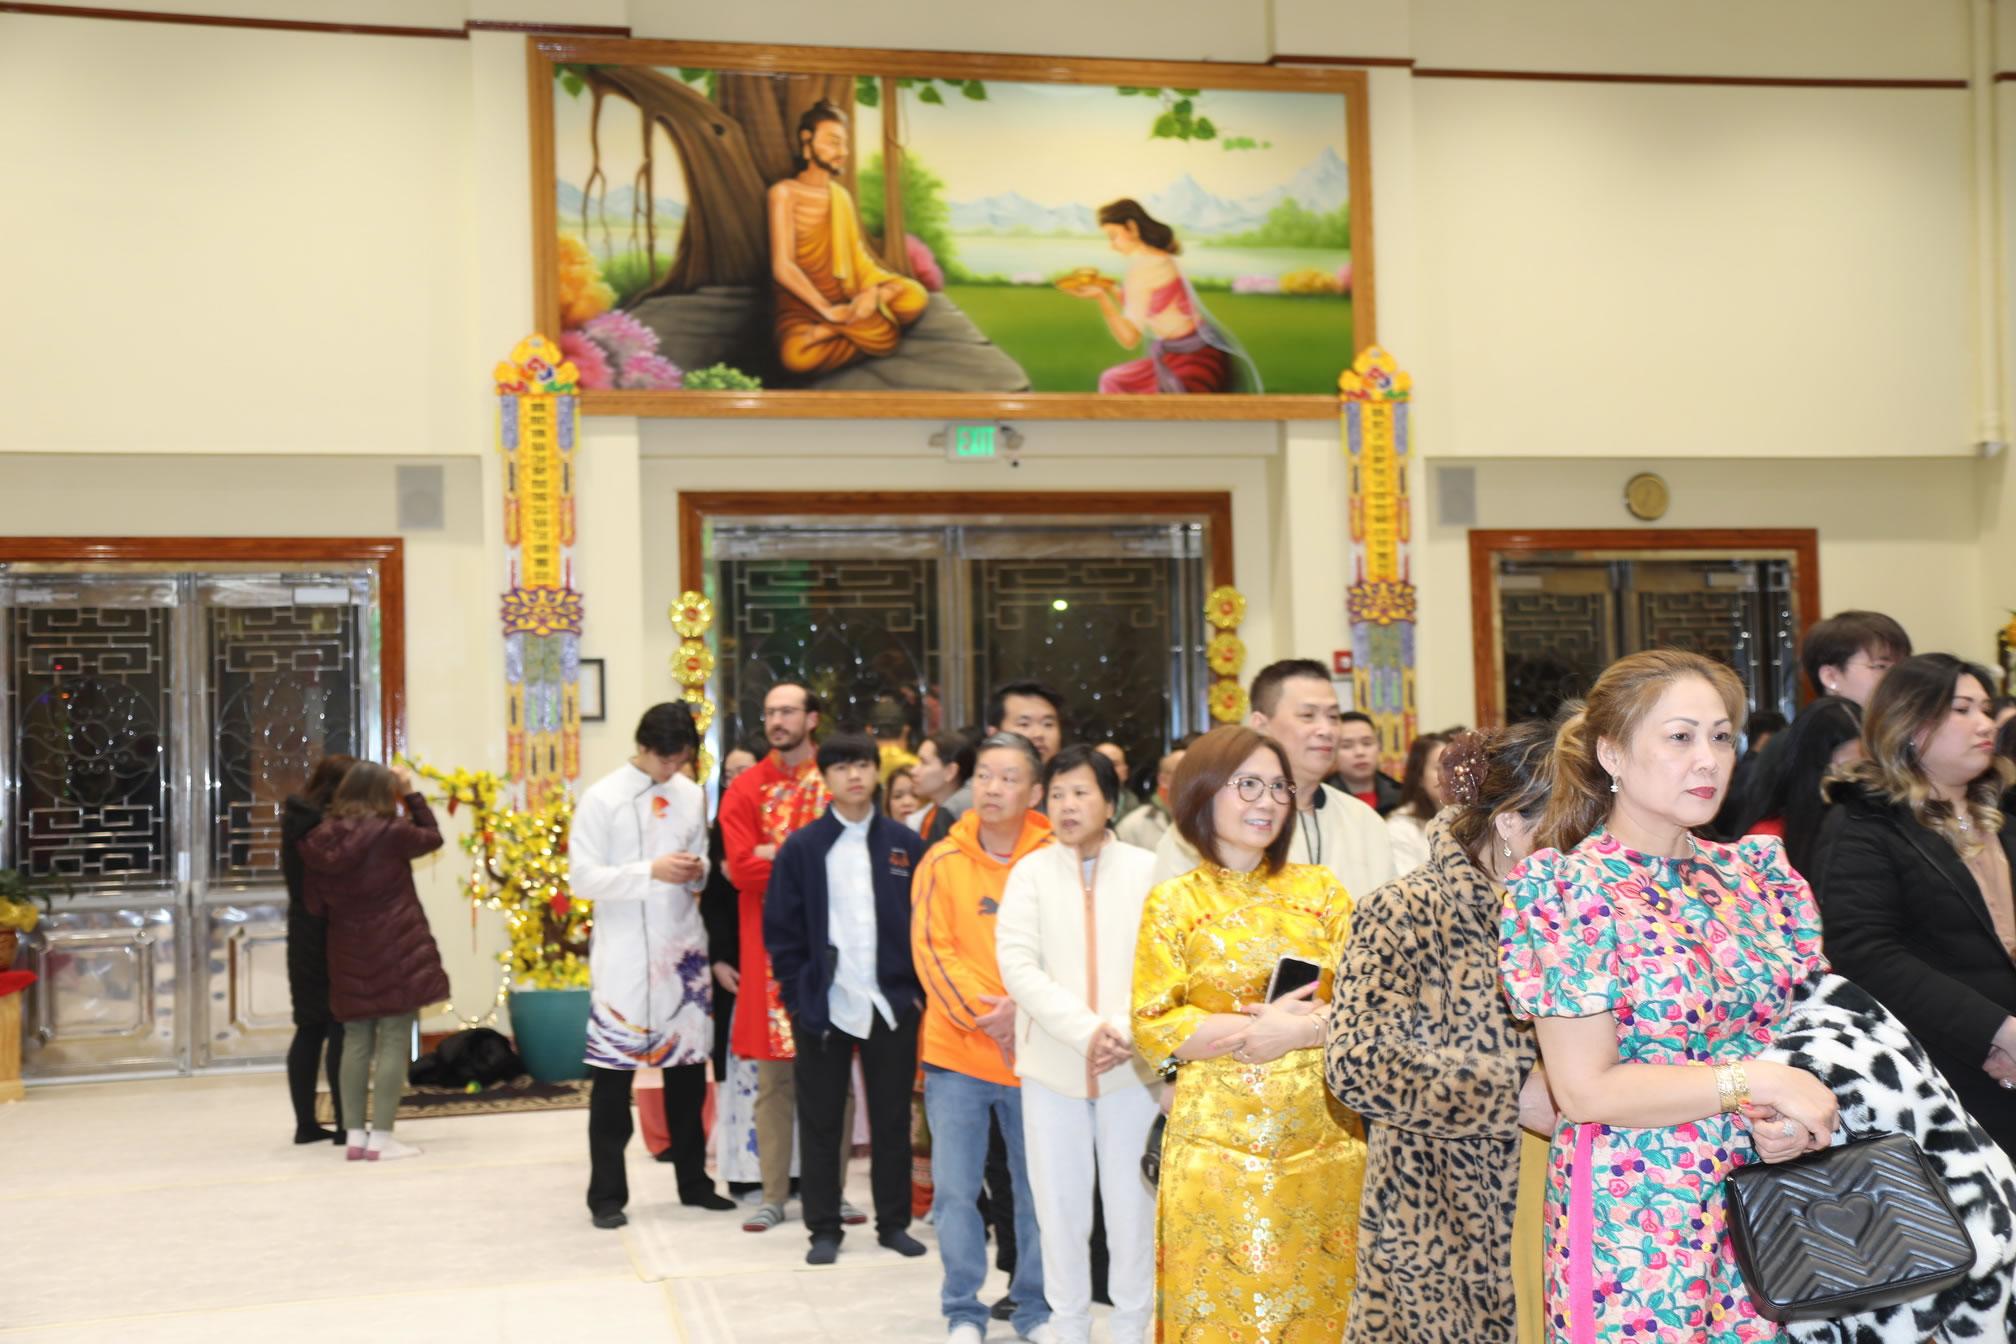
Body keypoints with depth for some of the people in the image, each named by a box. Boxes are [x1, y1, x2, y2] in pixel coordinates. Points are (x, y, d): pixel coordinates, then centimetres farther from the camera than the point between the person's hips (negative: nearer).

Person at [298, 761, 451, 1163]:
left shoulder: (320, 840, 0)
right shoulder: (390, 832, -11)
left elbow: (314, 904, 5)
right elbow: (432, 838, 8)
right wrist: (411, 794, 12)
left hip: (349, 954, 5)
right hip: (397, 951, -5)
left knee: (357, 1041, 13)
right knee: (394, 1041, -1)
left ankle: (355, 1134, 15)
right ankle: (381, 1137, -2)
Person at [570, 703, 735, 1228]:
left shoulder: (692, 796, 9)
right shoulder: (601, 799, -5)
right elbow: (581, 876, -10)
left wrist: (698, 871, -7)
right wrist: (651, 872, -20)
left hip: (684, 950, 4)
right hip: (624, 957, -4)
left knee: (687, 1067, 11)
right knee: (613, 1073, 0)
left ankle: (693, 1180, 23)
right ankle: (607, 1194, 9)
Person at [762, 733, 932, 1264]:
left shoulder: (906, 845, 4)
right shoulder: (800, 848, 0)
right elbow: (780, 929, 1)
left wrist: (919, 988, 0)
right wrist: (797, 995, -4)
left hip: (893, 1004, 1)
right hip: (823, 1005, -1)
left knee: (893, 1120, 9)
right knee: (821, 1123, 6)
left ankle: (894, 1223, 21)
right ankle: (823, 1229, 17)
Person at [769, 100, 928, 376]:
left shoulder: (841, 195, 14)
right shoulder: (785, 193, -7)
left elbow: (858, 255, 9)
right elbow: (782, 267, -16)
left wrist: (871, 292, -14)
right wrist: (828, 310, -24)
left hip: (846, 298, 6)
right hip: (803, 303, -6)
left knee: (914, 297, -19)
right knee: (797, 354, -39)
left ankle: (827, 331, -19)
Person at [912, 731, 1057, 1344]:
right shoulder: (943, 861, 1)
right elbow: (931, 948, -4)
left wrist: (1024, 1008, -17)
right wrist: (984, 1014, -13)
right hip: (957, 1050, 0)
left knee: (1039, 1188, 7)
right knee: (955, 1189, 3)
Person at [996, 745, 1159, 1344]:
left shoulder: (1145, 869, 1)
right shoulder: (1030, 872, 2)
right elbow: (1018, 964, -7)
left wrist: (1124, 1029, -17)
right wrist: (1086, 1030, -17)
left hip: (1132, 1064, 0)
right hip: (1052, 1064, 1)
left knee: (1131, 1198, 6)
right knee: (1059, 1199, 8)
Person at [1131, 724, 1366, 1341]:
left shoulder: (1320, 889, 8)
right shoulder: (1174, 903, 2)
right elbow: (1151, 1027, -4)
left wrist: (1305, 1026, -15)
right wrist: (1258, 1026, -14)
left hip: (1323, 1139, 2)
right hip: (1221, 1144, -2)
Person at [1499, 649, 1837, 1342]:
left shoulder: (1756, 871, 7)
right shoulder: (1565, 892, -10)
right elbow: (1585, 1089, -14)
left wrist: (1797, 1116, -11)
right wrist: (1761, 1083, -17)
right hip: (1638, 1230, -5)